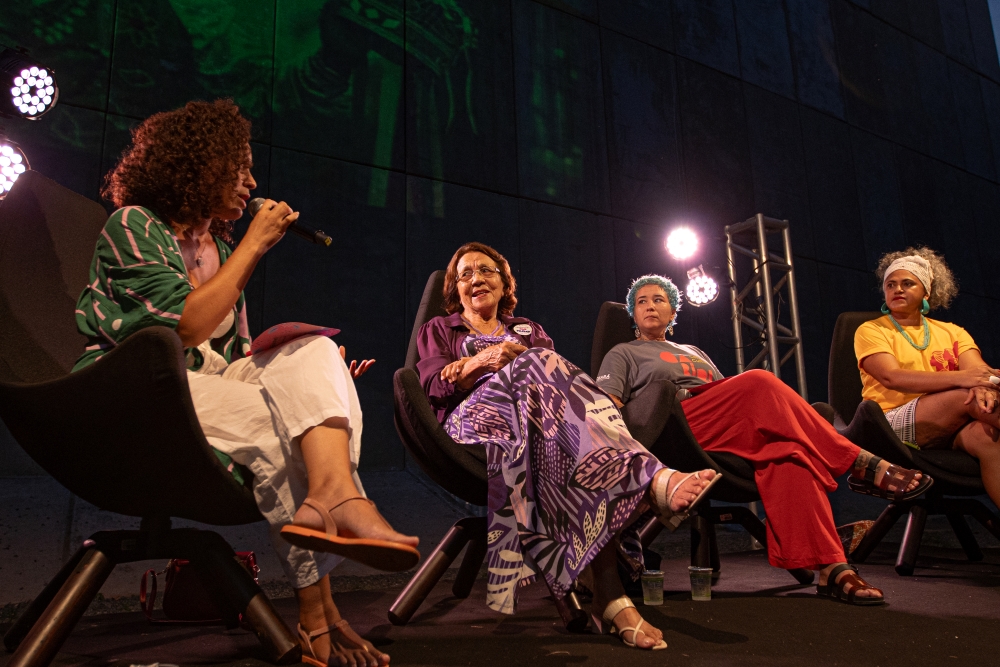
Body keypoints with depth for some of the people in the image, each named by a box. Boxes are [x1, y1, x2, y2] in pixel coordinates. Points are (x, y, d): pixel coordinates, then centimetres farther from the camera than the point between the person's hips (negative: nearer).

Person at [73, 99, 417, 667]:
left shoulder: (220, 248, 20)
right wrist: (255, 245, -11)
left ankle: (330, 495, -41)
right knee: (273, 420, -29)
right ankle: (317, 610, -25)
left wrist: (319, 371, -3)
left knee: (316, 352, -20)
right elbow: (186, 326, -19)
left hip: (209, 385, 6)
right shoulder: (132, 227, -2)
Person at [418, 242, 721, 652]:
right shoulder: (437, 331, 30)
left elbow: (553, 366, 9)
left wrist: (471, 366, -2)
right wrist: (485, 360, -8)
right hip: (473, 421, -3)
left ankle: (609, 597, -55)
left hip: (532, 412, 3)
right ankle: (654, 480, -54)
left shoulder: (529, 329, 35)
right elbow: (434, 386, 9)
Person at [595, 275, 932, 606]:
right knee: (759, 382, -26)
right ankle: (867, 465, -23)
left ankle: (831, 569, -34)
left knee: (787, 450, -29)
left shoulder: (695, 353, 36)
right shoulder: (623, 354, 20)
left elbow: (732, 401, 24)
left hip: (730, 436, 5)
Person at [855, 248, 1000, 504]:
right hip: (892, 424, -3)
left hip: (951, 431, 3)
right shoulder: (871, 331, 7)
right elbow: (891, 377, -12)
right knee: (969, 396, -27)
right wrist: (958, 378, -26)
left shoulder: (952, 332, 21)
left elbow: (977, 370, 2)